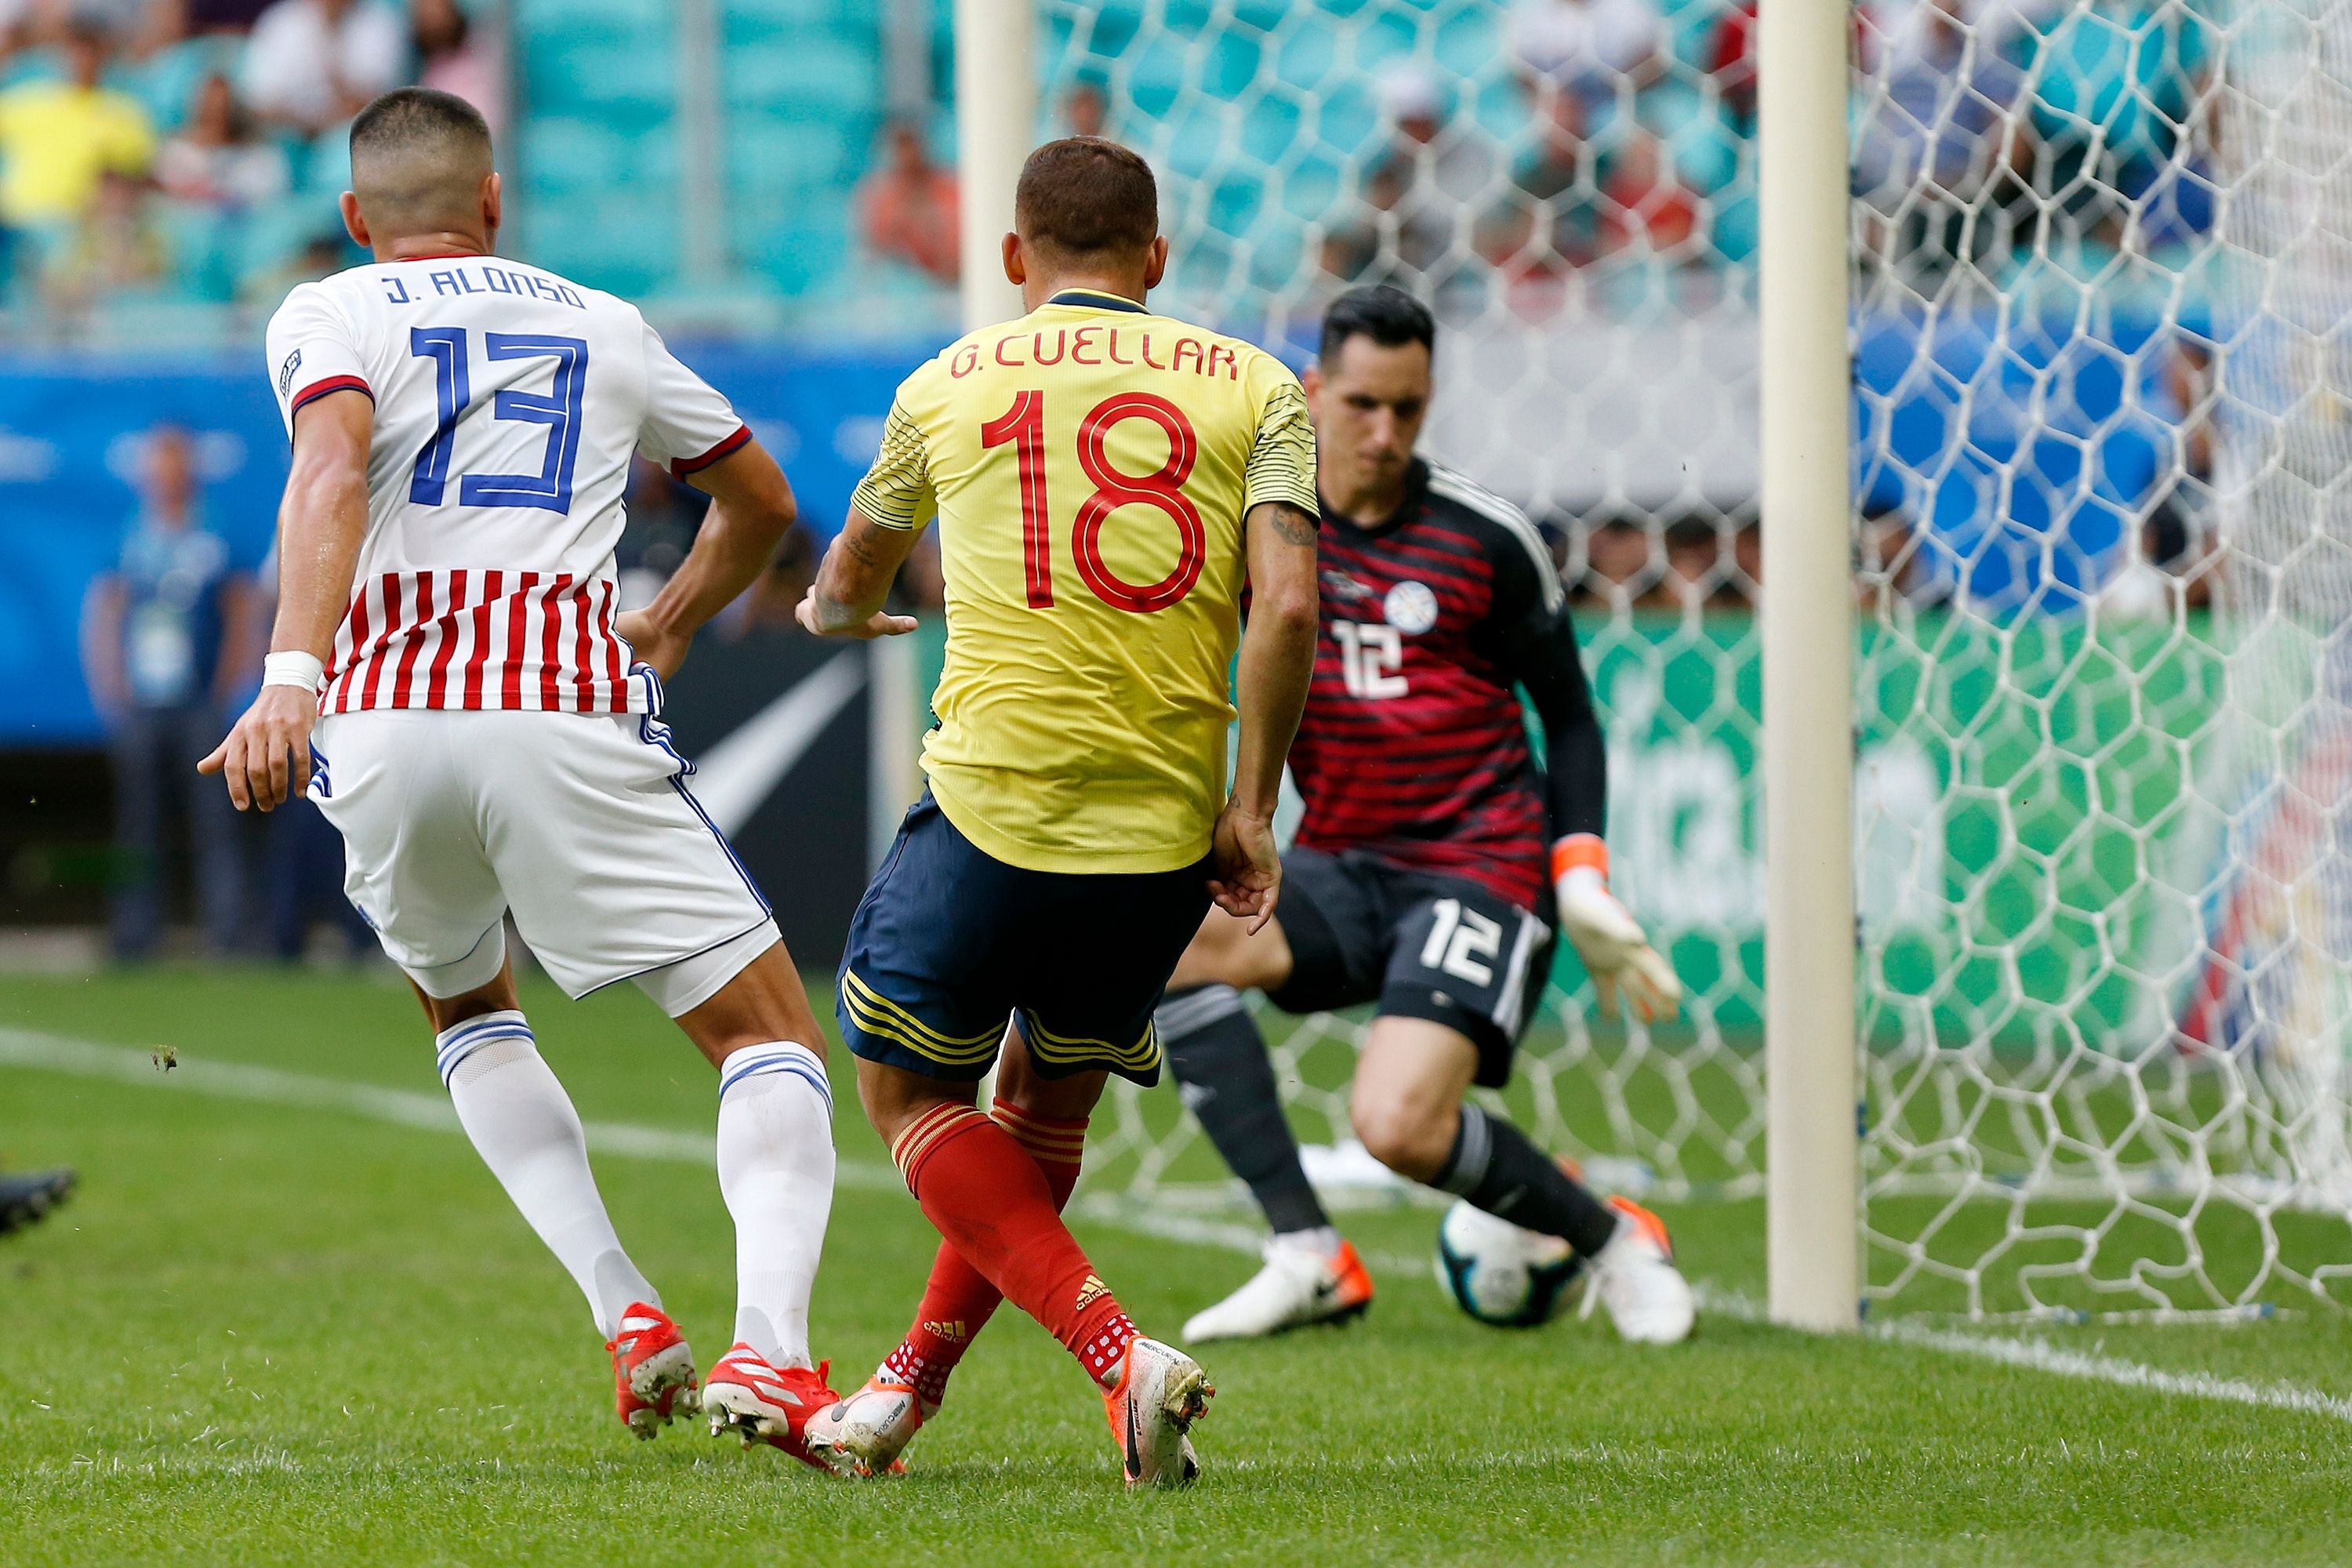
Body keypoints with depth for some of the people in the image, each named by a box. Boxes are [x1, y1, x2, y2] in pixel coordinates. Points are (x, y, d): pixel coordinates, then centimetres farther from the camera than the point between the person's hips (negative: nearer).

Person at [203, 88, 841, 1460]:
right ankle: (770, 1348, -23)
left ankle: (628, 1319, 11)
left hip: (379, 719, 1)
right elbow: (761, 500, 37)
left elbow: (334, 472, -9)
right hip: (566, 708, -1)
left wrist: (291, 676, -22)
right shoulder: (605, 326, 23)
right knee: (773, 1038, 4)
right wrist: (670, 628, 53)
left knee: (467, 1006, 29)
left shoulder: (328, 317, 14)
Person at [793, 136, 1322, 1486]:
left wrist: (835, 614, 52)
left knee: (910, 1087, 13)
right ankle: (911, 1388, 28)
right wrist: (1252, 806, 2)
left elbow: (851, 580, 28)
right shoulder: (1253, 387, 7)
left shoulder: (948, 386, 10)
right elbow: (1288, 607, -7)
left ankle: (1118, 1351, -6)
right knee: (1050, 1106, 22)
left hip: (997, 803, -2)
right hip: (1166, 834, 2)